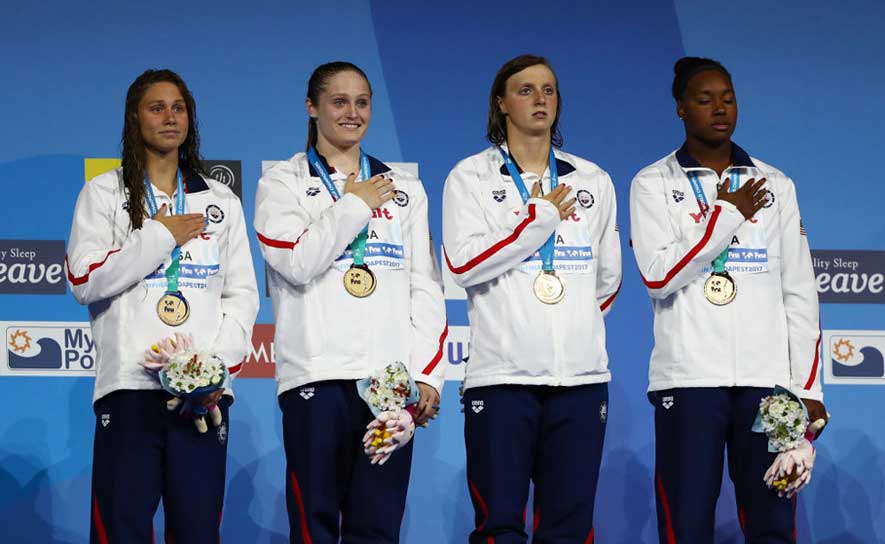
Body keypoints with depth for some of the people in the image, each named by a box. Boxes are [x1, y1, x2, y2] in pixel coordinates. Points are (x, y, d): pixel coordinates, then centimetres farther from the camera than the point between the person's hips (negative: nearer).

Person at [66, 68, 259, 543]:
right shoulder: (103, 194, 9)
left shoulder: (221, 202, 16)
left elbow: (242, 294, 11)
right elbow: (84, 280, -4)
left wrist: (220, 363, -5)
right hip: (129, 384, -2)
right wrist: (160, 236, -5)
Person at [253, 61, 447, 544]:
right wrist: (356, 205, -2)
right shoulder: (283, 183, 8)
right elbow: (297, 262, -10)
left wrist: (428, 373, 3)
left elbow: (426, 286, 13)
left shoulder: (403, 187, 18)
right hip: (317, 374, -3)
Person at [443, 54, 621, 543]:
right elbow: (463, 263, -9)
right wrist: (540, 218, -5)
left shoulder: (592, 181, 16)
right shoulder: (471, 177, 5)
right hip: (501, 372, -3)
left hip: (581, 373, 3)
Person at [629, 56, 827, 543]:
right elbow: (657, 275, -10)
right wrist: (728, 214, -5)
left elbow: (800, 293, 11)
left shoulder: (775, 186, 14)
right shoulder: (653, 185, 6)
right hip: (689, 378, -2)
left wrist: (808, 386, 3)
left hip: (769, 378, 2)